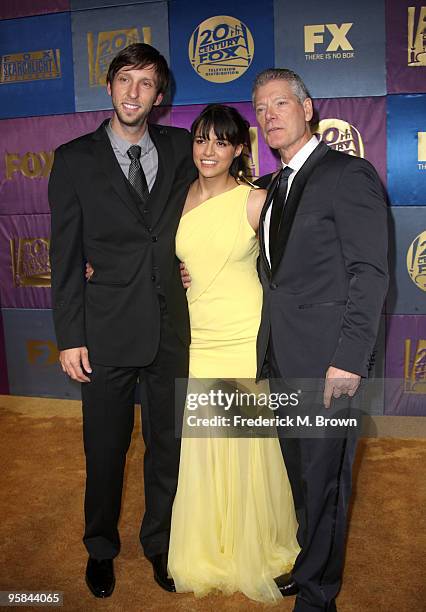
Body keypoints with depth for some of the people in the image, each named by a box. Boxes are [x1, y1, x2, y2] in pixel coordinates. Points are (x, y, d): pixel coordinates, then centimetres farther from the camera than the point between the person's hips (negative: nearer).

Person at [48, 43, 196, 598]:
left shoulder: (181, 149, 5)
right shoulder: (76, 159, -1)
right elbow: (66, 256, -2)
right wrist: (70, 337, -6)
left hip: (171, 328, 2)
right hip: (107, 331, -2)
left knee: (168, 446, 15)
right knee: (105, 450, 13)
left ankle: (160, 543, 38)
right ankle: (101, 548, 38)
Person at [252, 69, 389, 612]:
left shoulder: (348, 174, -9)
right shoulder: (276, 186, 16)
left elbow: (369, 274, -15)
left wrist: (348, 360, -21)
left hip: (324, 360, -7)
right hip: (282, 357, 8)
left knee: (322, 477, 6)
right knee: (299, 469, 20)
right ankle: (309, 561, 40)